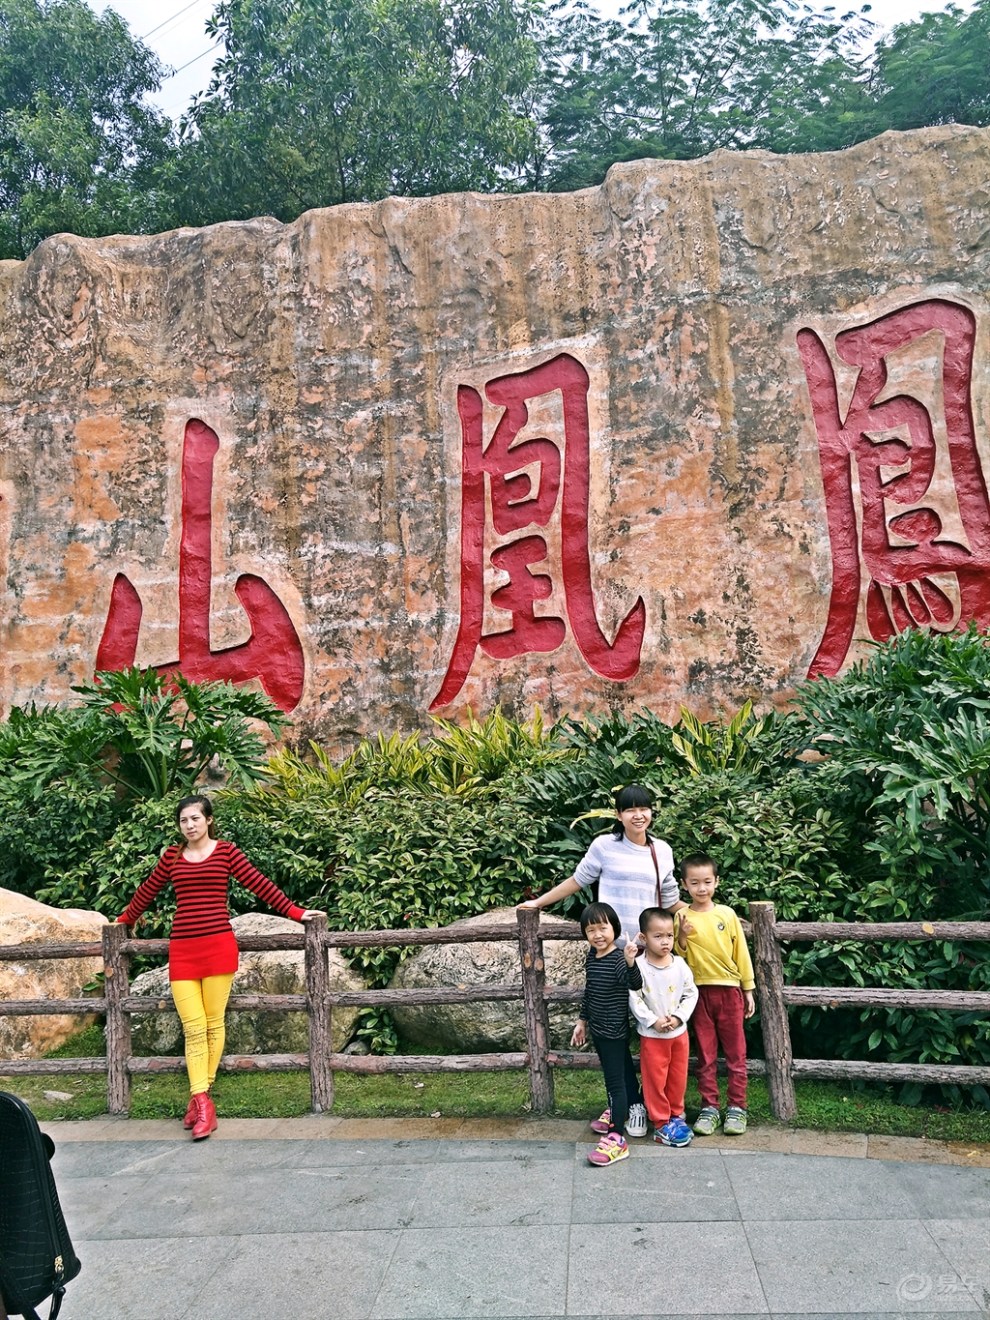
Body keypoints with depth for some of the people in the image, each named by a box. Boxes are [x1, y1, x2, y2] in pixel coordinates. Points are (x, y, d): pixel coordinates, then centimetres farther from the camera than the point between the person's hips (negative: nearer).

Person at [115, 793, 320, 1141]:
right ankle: (202, 1103, -2)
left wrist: (293, 911, -2)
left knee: (213, 1024, 3)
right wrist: (124, 920, 36)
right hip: (182, 950, 2)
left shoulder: (226, 851, 2)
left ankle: (200, 1096, 16)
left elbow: (259, 884, 1)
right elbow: (147, 890, 24)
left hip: (218, 946, -2)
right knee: (193, 1028, -3)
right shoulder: (172, 856, 11)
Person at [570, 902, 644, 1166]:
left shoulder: (618, 958, -22)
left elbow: (635, 985, -40)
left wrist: (631, 962, -58)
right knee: (616, 1072, 25)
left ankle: (617, 1139, -3)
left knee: (616, 1079, -6)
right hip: (598, 1028, 8)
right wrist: (582, 1020, 18)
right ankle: (617, 1111, 44)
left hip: (614, 1030, -8)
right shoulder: (592, 955, 1)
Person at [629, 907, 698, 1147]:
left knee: (678, 1077, 16)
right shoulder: (638, 967, -17)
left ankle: (676, 1114, 35)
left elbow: (691, 994, -1)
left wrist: (678, 1017, -12)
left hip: (679, 1032, 3)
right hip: (651, 1035, -3)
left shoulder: (680, 965, -7)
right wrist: (653, 1021, -19)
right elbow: (634, 999, -15)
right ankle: (661, 1123, 20)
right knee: (655, 1080, 6)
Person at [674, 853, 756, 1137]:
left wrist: (749, 990, 5)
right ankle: (709, 1108, 20)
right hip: (700, 992, 0)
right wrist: (683, 937, -18)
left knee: (736, 1053, 7)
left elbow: (741, 953, 3)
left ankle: (737, 1107, 19)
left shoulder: (727, 914, -4)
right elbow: (678, 958, -1)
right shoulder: (682, 918, -3)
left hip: (729, 990, 0)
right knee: (705, 1056, 10)